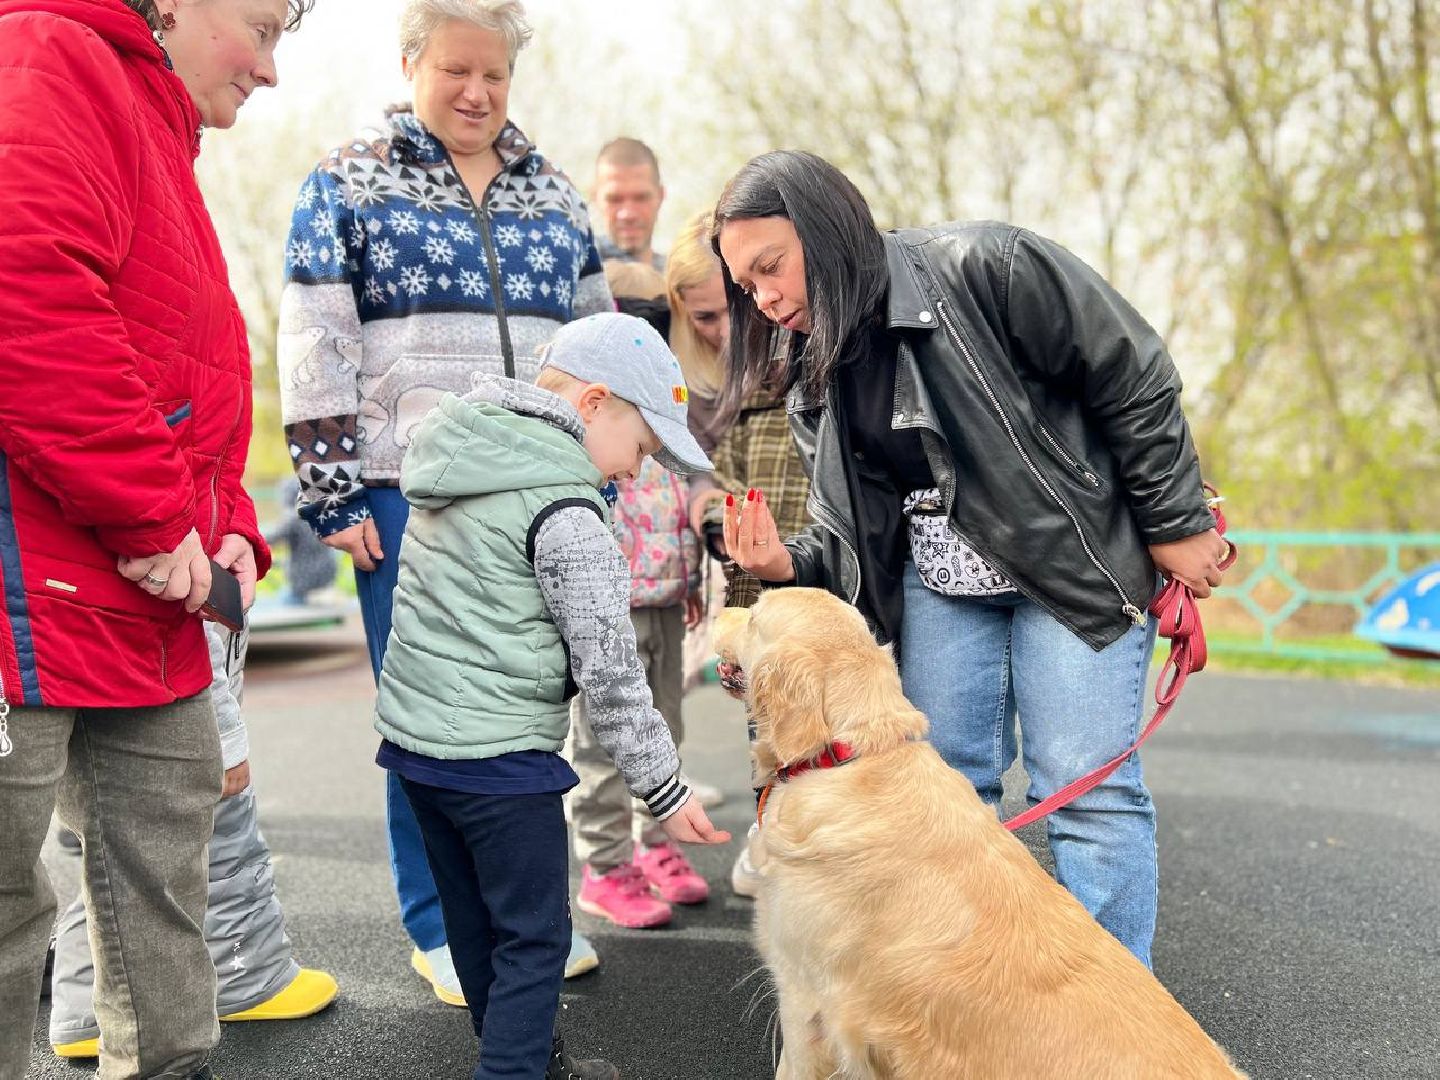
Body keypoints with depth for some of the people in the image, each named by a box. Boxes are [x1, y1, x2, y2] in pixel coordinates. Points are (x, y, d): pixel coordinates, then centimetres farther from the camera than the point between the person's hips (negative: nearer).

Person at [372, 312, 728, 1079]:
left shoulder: (459, 460, 8)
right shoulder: (565, 512, -17)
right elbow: (609, 672, -16)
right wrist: (664, 790, -7)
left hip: (411, 735, 9)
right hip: (497, 758, -9)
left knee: (474, 921, 21)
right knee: (535, 937, 5)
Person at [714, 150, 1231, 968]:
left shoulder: (989, 268, -16)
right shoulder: (820, 377, 5)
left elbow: (1135, 379, -12)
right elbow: (857, 543, 5)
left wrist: (1176, 525, -8)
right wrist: (789, 564, -16)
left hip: (1078, 560, -6)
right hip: (940, 582, 6)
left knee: (1088, 787, -5)